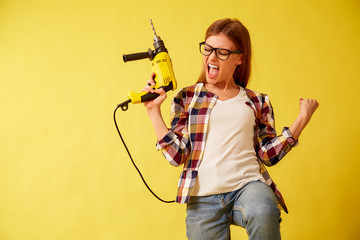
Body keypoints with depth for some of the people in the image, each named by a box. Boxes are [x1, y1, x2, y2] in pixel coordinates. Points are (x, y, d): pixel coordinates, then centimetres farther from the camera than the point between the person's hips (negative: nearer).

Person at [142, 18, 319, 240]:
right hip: (203, 197, 1)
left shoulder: (257, 102, 13)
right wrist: (154, 110, -2)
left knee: (263, 213, -34)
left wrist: (303, 118, 8)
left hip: (248, 184, -1)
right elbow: (177, 156, 3)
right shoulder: (186, 98, 10)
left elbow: (268, 155, 10)